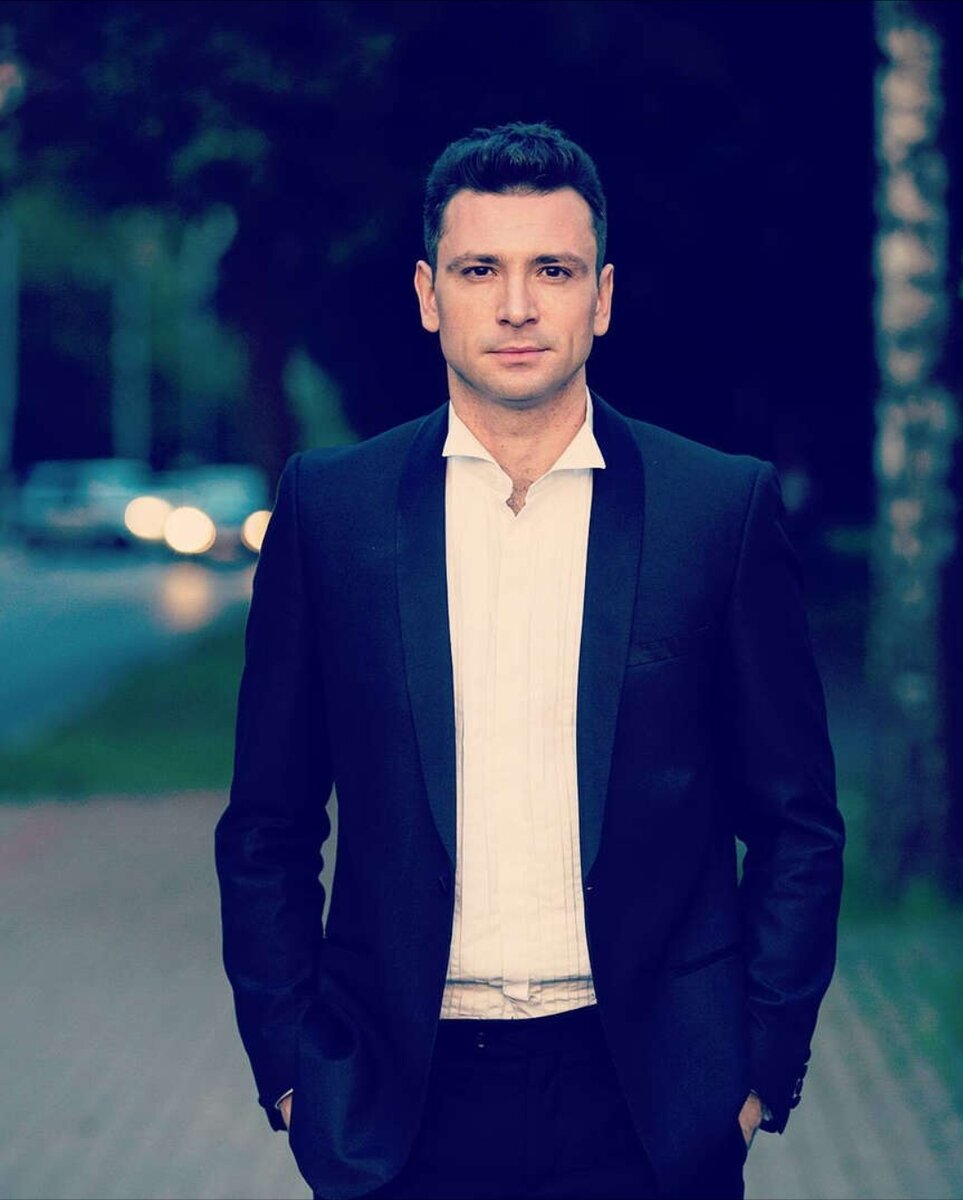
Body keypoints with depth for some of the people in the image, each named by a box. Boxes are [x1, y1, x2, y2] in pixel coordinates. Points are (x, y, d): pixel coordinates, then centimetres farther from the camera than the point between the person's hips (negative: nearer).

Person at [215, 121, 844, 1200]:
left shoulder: (725, 507, 0)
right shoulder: (328, 505, 2)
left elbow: (797, 822, 3)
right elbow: (267, 827, 6)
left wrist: (765, 1067, -1)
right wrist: (288, 1063, 0)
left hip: (647, 1108, 0)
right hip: (406, 1103, 1)